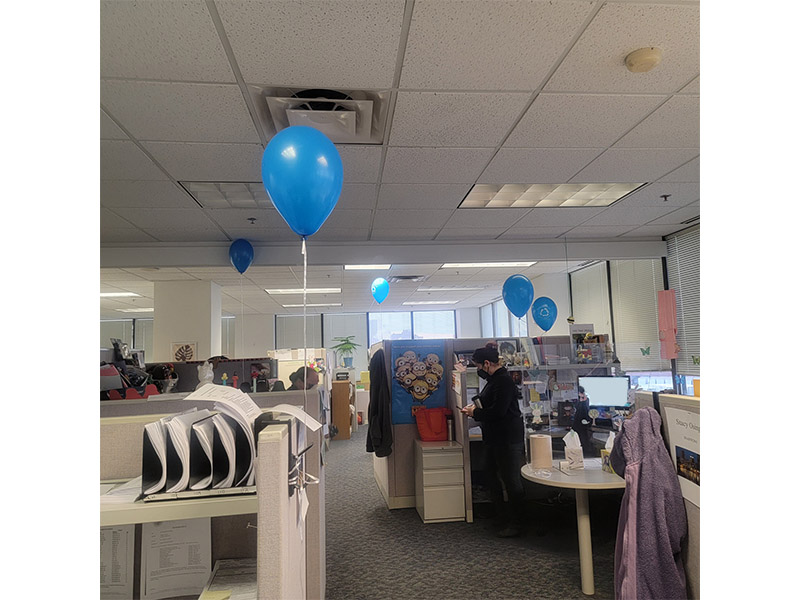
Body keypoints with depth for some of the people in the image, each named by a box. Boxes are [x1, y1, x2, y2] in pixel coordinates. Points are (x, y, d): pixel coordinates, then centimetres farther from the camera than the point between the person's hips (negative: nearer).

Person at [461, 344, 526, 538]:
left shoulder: (504, 381, -19)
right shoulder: (494, 380, 13)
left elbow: (498, 411, -26)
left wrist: (475, 413, -14)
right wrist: (476, 406, 10)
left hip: (508, 440, -11)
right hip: (495, 438, 11)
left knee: (511, 481, 0)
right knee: (493, 477, 17)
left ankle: (516, 523, 12)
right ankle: (502, 516, 31)